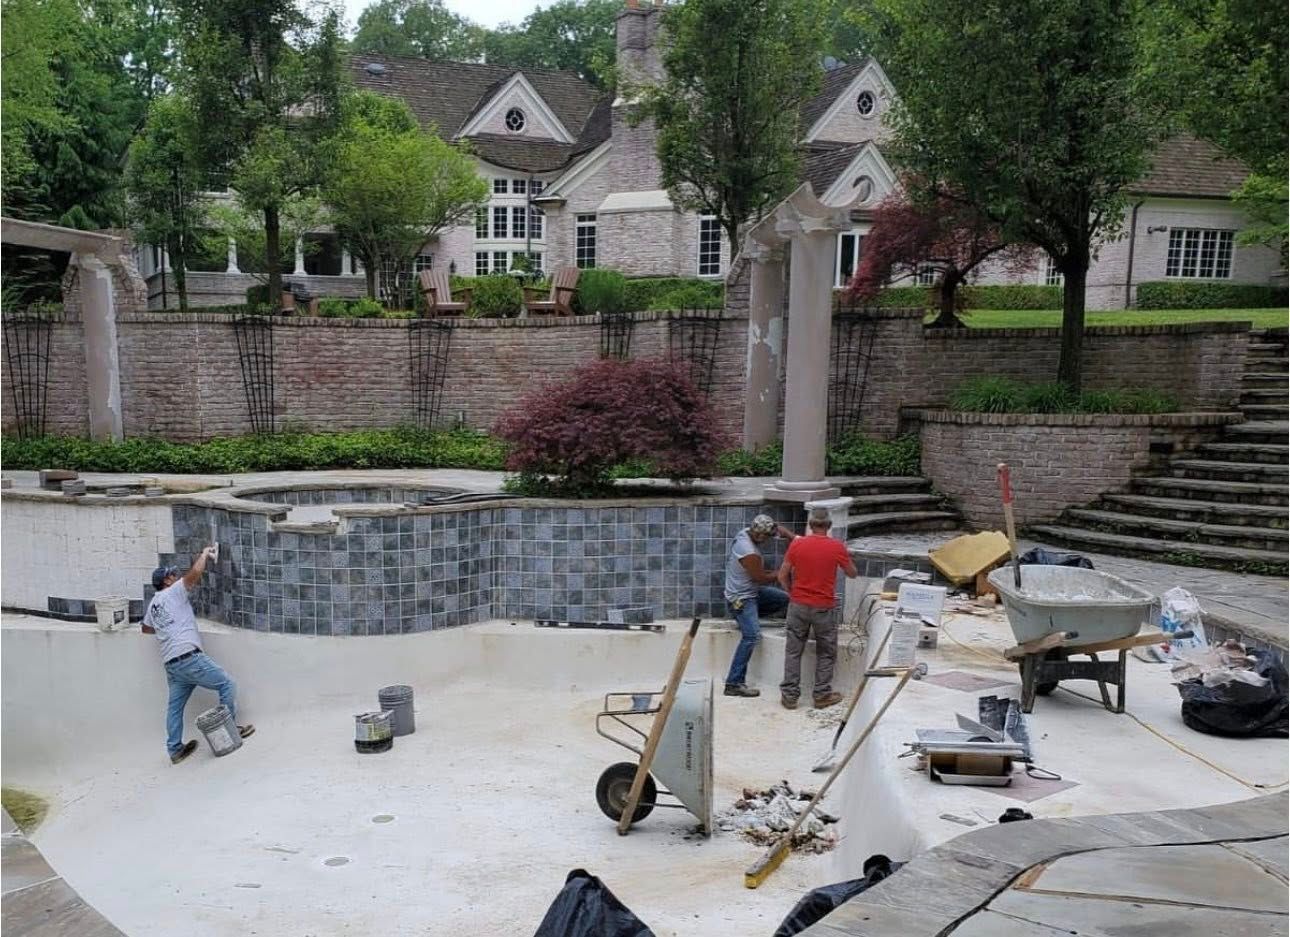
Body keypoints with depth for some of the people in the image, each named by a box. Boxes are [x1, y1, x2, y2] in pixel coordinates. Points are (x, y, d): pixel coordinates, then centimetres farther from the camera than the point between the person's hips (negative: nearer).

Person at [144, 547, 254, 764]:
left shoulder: (153, 604, 23)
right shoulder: (173, 592, -1)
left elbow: (146, 628, 40)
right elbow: (195, 572, -14)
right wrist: (204, 554, 2)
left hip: (171, 663, 9)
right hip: (189, 658, -9)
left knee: (175, 706, 13)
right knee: (227, 685, 1)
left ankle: (175, 749, 16)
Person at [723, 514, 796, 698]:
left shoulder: (746, 531, -6)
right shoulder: (749, 553, -31)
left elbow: (778, 528, 7)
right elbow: (762, 578, -18)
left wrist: (795, 537, -9)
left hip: (751, 590, 10)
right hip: (741, 598, -10)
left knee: (784, 599, 16)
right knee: (752, 636, -21)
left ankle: (749, 617, 25)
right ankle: (734, 684, -21)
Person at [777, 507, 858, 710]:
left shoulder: (796, 544, -6)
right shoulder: (837, 547, -10)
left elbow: (783, 576, -1)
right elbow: (852, 574, 5)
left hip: (798, 605, 1)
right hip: (824, 608, -1)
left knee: (793, 651, 11)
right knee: (826, 653, 15)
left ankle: (789, 695, 13)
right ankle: (822, 695, 19)